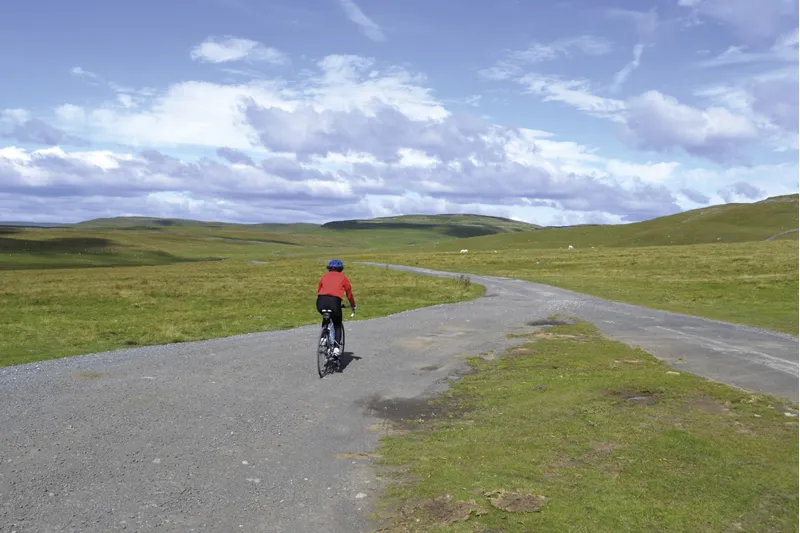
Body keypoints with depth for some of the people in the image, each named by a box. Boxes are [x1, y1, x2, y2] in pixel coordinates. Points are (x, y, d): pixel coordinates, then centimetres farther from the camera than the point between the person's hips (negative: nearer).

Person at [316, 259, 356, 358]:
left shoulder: (324, 276, 25)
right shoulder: (343, 277, 20)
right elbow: (349, 294, 23)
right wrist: (353, 305, 39)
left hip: (321, 302, 2)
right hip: (334, 302, -2)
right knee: (337, 325, 20)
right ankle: (336, 347, 2)